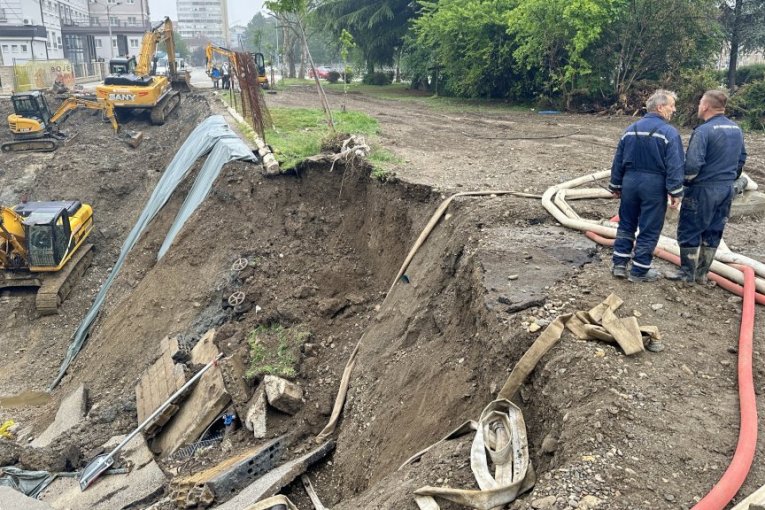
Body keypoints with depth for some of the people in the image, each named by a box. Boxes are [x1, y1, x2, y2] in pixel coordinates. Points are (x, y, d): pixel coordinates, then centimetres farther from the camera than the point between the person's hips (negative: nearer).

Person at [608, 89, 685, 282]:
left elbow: (618, 161, 10)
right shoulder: (669, 132, -10)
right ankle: (639, 271, 9)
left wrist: (616, 186, 17)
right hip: (654, 186, -5)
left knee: (626, 224, 16)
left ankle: (619, 264, 16)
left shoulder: (630, 129, 8)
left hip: (630, 182, 5)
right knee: (649, 230, 4)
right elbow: (674, 166, -15)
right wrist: (675, 192, -11)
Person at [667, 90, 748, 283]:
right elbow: (741, 159, 18)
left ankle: (687, 272, 8)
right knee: (713, 232, 12)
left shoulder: (703, 131, -17)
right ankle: (702, 273, 20)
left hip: (703, 190, -7)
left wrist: (683, 182, -6)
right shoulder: (736, 129, 8)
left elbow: (692, 165, -23)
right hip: (726, 190, 8)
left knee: (689, 231, 4)